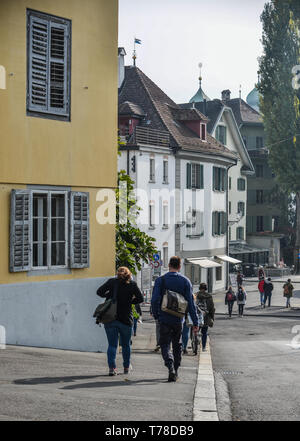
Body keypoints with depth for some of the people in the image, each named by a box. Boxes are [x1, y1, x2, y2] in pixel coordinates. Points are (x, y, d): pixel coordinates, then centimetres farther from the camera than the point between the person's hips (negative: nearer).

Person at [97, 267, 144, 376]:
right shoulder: (132, 284, 0)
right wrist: (130, 301, 11)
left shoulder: (112, 282, 0)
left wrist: (109, 296, 12)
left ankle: (112, 367, -11)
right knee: (126, 345, 16)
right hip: (126, 319, 0)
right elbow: (140, 299, -2)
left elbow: (99, 292, -3)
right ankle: (126, 367, 25)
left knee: (112, 344, 2)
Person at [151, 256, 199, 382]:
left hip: (165, 319, -2)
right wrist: (195, 322, 1)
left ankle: (171, 367, -23)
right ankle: (175, 372, 21)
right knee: (177, 345, 17)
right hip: (178, 320, 2)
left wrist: (156, 315, 5)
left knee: (165, 345, 2)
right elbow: (191, 303, -1)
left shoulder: (160, 280, -4)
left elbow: (155, 300, -10)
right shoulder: (185, 281, 1)